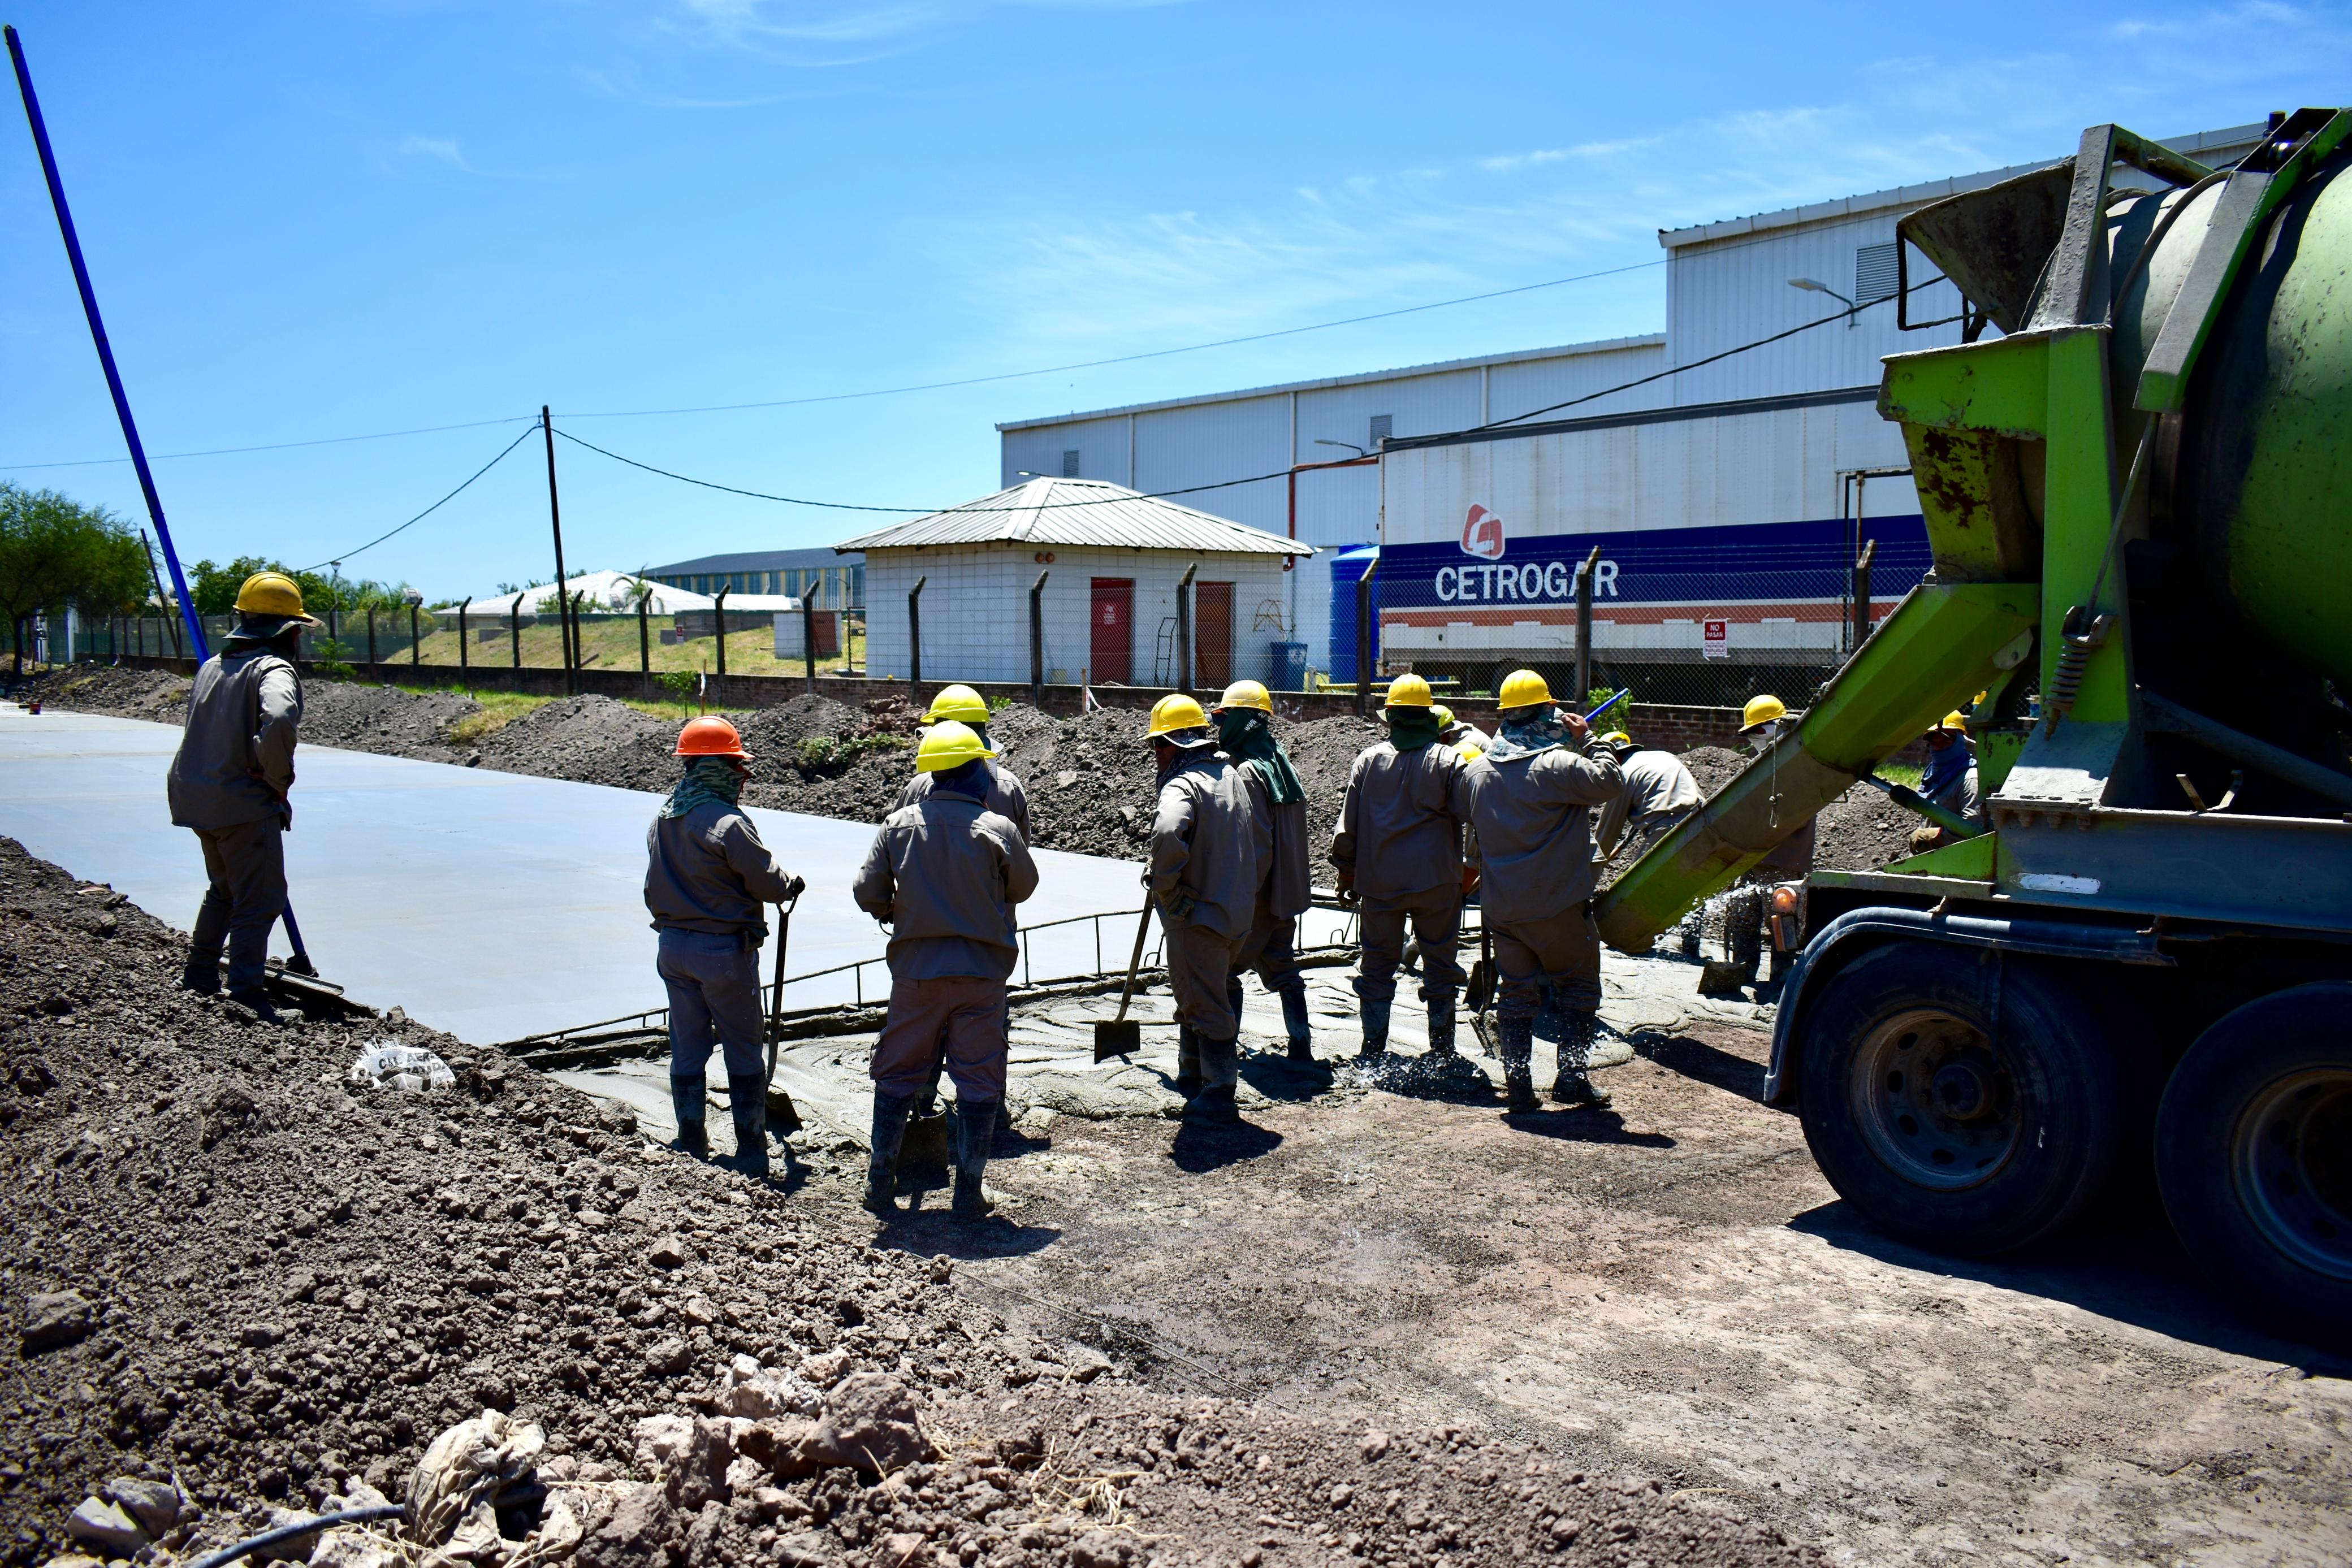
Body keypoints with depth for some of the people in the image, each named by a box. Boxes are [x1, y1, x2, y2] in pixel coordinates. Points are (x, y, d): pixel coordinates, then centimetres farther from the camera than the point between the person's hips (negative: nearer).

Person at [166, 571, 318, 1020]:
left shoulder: (211, 666, 12)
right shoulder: (273, 670, -15)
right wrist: (279, 778, -19)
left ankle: (200, 974, 35)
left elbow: (203, 730, 19)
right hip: (244, 803, -9)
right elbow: (280, 721, -35)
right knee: (259, 901, -1)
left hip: (196, 796, 9)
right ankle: (245, 993, -2)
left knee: (224, 889, 26)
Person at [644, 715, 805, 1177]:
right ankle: (751, 1152, 11)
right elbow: (767, 882, -13)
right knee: (743, 1052, 5)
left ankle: (691, 1147, 20)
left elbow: (654, 888, 14)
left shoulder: (662, 819, 4)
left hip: (674, 948, 7)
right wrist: (792, 885, 6)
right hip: (725, 949, -7)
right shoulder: (727, 823, -19)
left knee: (686, 1050, 13)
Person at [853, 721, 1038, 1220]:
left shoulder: (898, 824, -4)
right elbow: (1023, 886, 4)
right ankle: (968, 1194, 12)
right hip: (981, 972, -2)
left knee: (898, 1075, 14)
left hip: (915, 968, 2)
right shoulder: (998, 829, -10)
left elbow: (867, 893, -2)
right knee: (978, 1081, 8)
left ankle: (880, 1185, 19)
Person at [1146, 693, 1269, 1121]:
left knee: (1207, 1006, 2)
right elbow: (1264, 842, 16)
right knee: (1194, 995, 24)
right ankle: (1192, 1077, 38)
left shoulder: (1181, 786, -18)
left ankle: (1218, 1097, 11)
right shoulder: (1238, 776, 9)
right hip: (1238, 915, 9)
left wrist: (1166, 889, -25)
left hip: (1198, 919, -9)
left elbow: (1167, 834, -39)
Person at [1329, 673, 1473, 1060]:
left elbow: (1348, 823, 3)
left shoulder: (1370, 759, 0)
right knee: (1440, 963, 10)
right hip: (1436, 881, -1)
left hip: (1379, 881, 2)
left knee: (1377, 961, 10)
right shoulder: (1449, 760, -6)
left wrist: (1347, 873, 12)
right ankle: (1442, 1049, 14)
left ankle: (1373, 1050, 13)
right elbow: (1471, 816, -7)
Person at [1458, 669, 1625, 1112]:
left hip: (1501, 905, 5)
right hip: (1557, 904, -5)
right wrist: (1587, 740, -2)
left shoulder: (1475, 771, 4)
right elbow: (1611, 781, -12)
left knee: (1517, 991, 13)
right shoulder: (1557, 766, -16)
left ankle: (1518, 1083, 12)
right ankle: (1572, 1076, 5)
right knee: (1579, 984, 10)